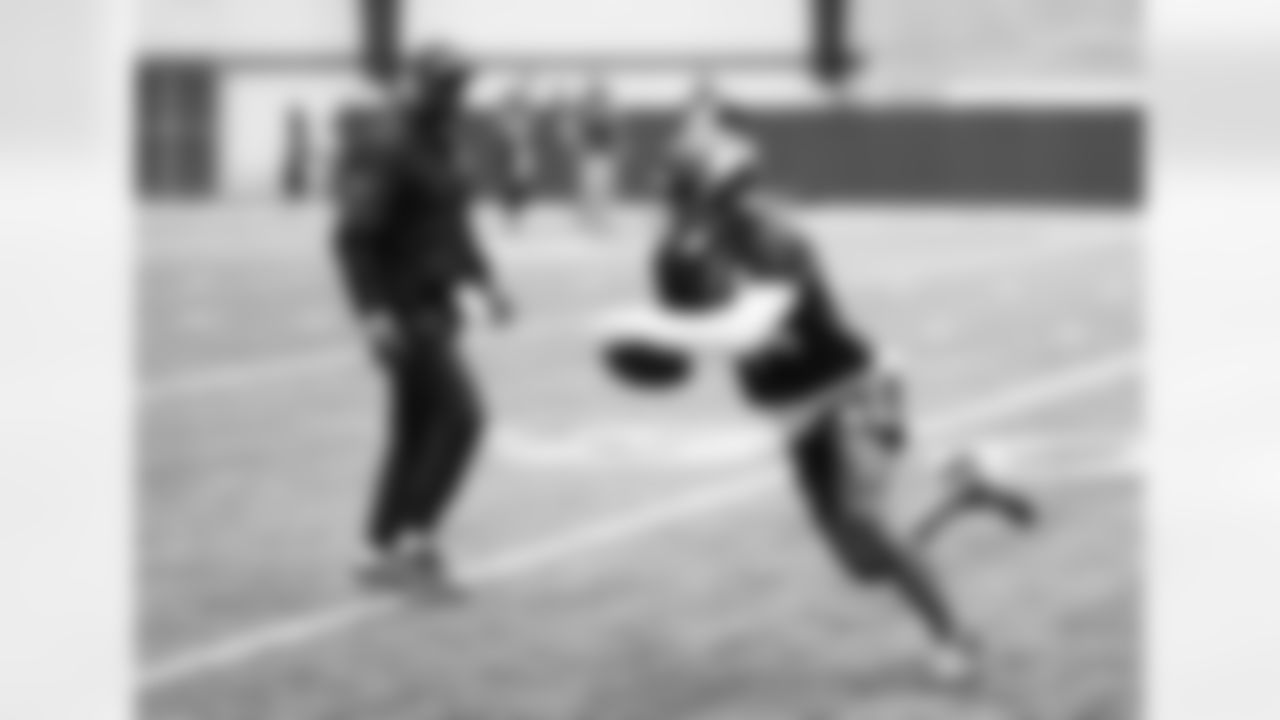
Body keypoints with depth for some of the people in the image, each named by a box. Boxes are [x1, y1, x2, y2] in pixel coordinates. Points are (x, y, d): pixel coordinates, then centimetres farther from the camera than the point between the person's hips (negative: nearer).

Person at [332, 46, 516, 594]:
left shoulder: (439, 142, 12)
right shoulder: (385, 146, -19)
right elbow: (354, 235, -22)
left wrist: (484, 281, 13)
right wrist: (371, 311, -29)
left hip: (433, 302, 9)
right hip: (399, 308, -9)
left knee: (418, 427, 10)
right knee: (461, 415, -14)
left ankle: (387, 551, 15)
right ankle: (416, 536, -9)